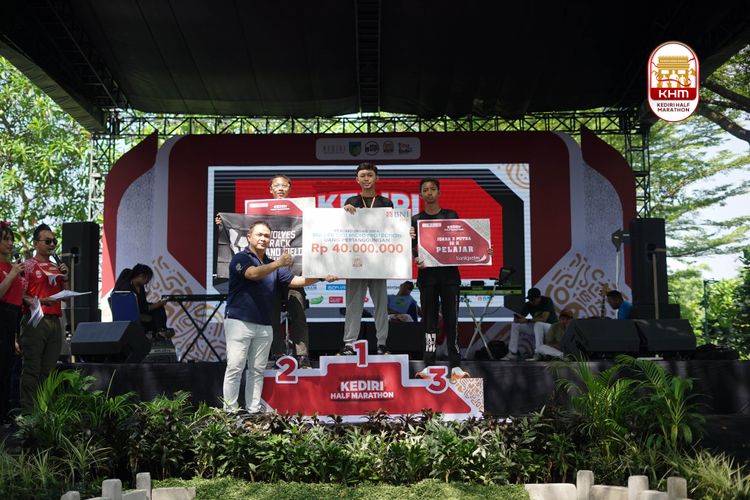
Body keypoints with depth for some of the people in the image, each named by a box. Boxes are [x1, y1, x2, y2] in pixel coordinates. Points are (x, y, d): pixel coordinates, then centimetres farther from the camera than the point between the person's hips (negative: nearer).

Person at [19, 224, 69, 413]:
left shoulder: (56, 267, 19)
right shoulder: (28, 266, 1)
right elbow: (21, 295, -7)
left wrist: (65, 277, 6)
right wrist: (40, 301, -21)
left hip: (55, 321, 6)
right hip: (35, 321, -6)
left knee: (49, 369, 7)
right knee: (32, 368, -8)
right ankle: (27, 410, -5)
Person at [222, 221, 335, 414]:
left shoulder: (273, 265, 18)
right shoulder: (240, 258, -1)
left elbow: (295, 280, 10)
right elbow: (253, 274, -21)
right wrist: (278, 264, -31)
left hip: (264, 326, 6)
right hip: (239, 322, -6)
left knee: (257, 370, 6)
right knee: (235, 368, -7)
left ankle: (253, 411, 10)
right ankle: (230, 410, -4)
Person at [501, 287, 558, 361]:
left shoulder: (547, 301, -19)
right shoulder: (528, 304, -4)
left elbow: (543, 319, -32)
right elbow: (516, 320, -5)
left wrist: (527, 320, -32)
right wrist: (517, 318, -30)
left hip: (551, 326, -6)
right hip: (537, 327, 6)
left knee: (538, 324, -39)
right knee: (515, 325, -9)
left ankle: (538, 354, -37)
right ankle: (513, 353, -9)